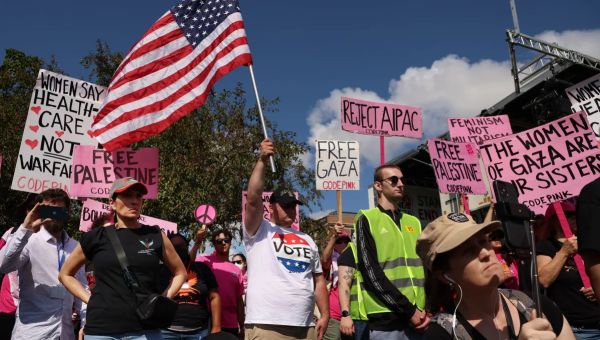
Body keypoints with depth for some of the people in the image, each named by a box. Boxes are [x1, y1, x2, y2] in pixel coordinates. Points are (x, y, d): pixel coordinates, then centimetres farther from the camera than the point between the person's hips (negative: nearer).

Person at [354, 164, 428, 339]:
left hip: (418, 317, 5)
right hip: (387, 317, -5)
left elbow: (426, 266, 12)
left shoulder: (414, 222, 14)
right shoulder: (367, 219, -2)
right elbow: (370, 270, -10)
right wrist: (408, 310, -11)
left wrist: (429, 307, -3)